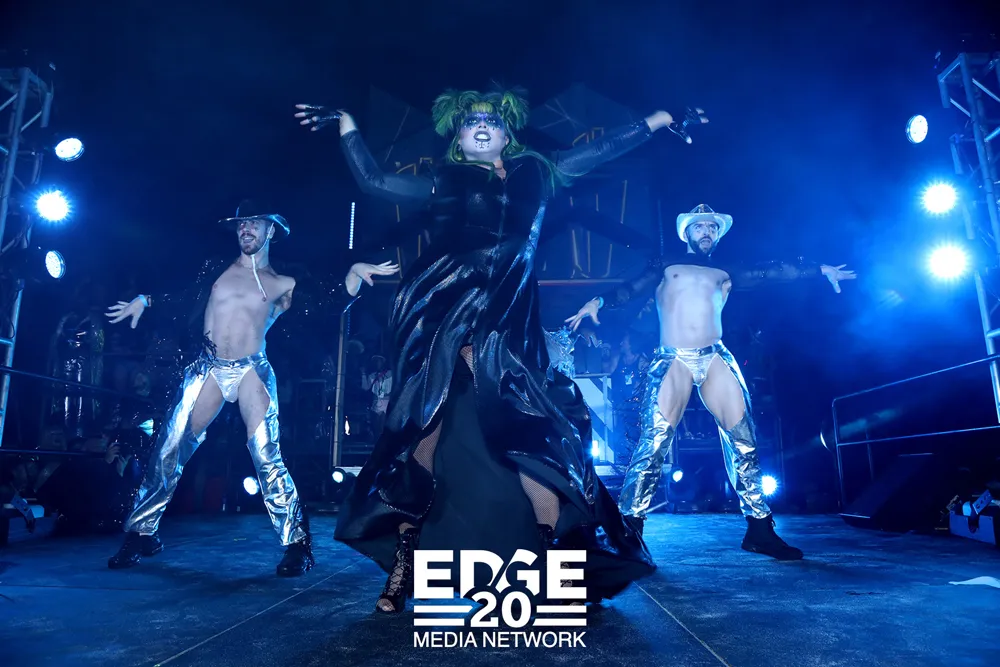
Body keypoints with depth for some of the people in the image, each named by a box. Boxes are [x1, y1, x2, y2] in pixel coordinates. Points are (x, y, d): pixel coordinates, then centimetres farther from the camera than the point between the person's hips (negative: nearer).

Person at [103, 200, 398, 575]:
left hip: (252, 371, -3)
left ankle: (296, 544, -2)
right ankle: (141, 533, 21)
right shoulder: (217, 269, 13)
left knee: (267, 458, -12)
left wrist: (355, 272, -9)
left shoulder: (283, 285, 6)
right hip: (208, 369, 3)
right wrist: (144, 301, 15)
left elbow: (335, 303, 2)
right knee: (168, 450, 2)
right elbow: (182, 297, 23)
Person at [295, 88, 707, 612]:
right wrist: (346, 125, 24)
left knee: (533, 434, -9)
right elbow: (373, 181, 20)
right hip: (441, 321, 0)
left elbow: (598, 153, 25)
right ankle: (400, 569, 10)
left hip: (507, 325, 0)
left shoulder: (532, 175, 20)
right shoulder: (442, 181, 18)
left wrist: (656, 121, 28)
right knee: (424, 431, -1)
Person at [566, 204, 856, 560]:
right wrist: (598, 302, -10)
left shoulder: (725, 272, 22)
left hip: (715, 359, 3)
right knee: (654, 442, -12)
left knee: (743, 439, -2)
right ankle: (628, 528, -5)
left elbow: (772, 273, 17)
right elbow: (631, 289, 7)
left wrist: (820, 269, 11)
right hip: (672, 360, -3)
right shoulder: (666, 265, 18)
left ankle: (759, 529, 10)